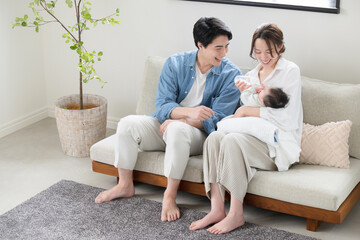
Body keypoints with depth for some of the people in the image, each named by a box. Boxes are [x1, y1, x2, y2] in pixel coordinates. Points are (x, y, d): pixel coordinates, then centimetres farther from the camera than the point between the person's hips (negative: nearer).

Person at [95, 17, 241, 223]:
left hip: (198, 134, -3)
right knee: (127, 123, -21)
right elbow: (162, 106, -9)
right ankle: (125, 185, -2)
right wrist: (189, 112, -29)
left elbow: (216, 119, -12)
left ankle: (170, 196, -24)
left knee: (176, 129, -37)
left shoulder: (231, 74, -8)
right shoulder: (175, 63, -2)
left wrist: (179, 120, -21)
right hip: (165, 125, 4)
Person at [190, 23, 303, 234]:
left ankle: (236, 215, -26)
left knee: (232, 140, -31)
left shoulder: (290, 71, -3)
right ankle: (217, 210, -27)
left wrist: (247, 110, -9)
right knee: (215, 137, -23)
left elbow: (287, 117, -14)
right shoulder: (252, 75, 18)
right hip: (256, 137, 6)